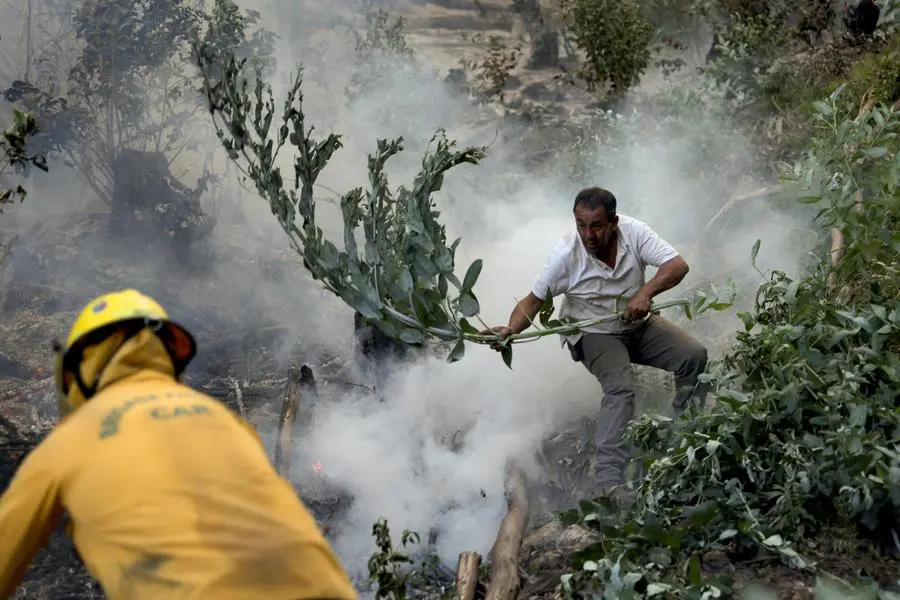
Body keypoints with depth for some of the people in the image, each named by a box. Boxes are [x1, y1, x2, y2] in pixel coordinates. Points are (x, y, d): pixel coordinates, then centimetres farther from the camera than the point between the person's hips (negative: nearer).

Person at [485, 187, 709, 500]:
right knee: (620, 386, -30)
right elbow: (534, 300, -17)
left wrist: (645, 292, -40)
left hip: (638, 324, 4)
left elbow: (678, 265, -23)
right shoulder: (566, 254, -23)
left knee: (694, 355, -15)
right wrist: (510, 329, -36)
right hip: (593, 334, -4)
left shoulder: (634, 232, -18)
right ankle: (608, 479, -36)